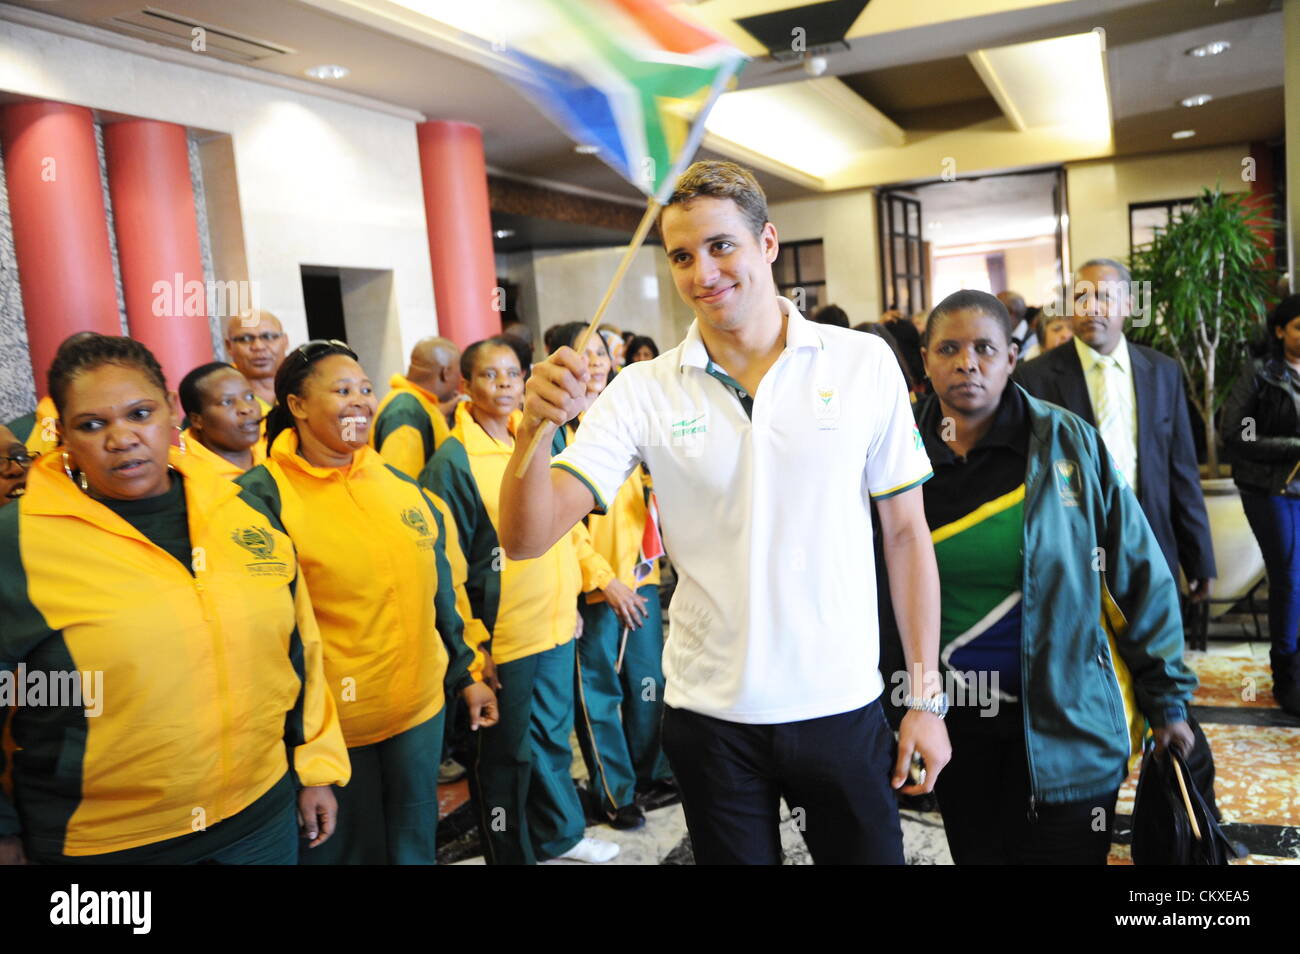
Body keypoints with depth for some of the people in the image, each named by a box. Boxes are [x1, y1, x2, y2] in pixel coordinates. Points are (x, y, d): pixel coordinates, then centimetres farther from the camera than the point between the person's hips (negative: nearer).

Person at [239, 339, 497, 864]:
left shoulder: (401, 485, 5)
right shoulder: (264, 495, -12)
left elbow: (444, 587, 11)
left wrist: (467, 672, 13)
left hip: (419, 706, 5)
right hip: (328, 723, -4)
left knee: (415, 842, 20)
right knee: (345, 848, 14)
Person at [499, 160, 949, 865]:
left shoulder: (864, 365, -5)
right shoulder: (643, 393, -6)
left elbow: (906, 534, -1)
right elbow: (526, 538, -11)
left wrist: (926, 697, -1)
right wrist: (537, 427, -29)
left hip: (844, 706, 0)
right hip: (710, 712, 1)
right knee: (736, 854, 17)